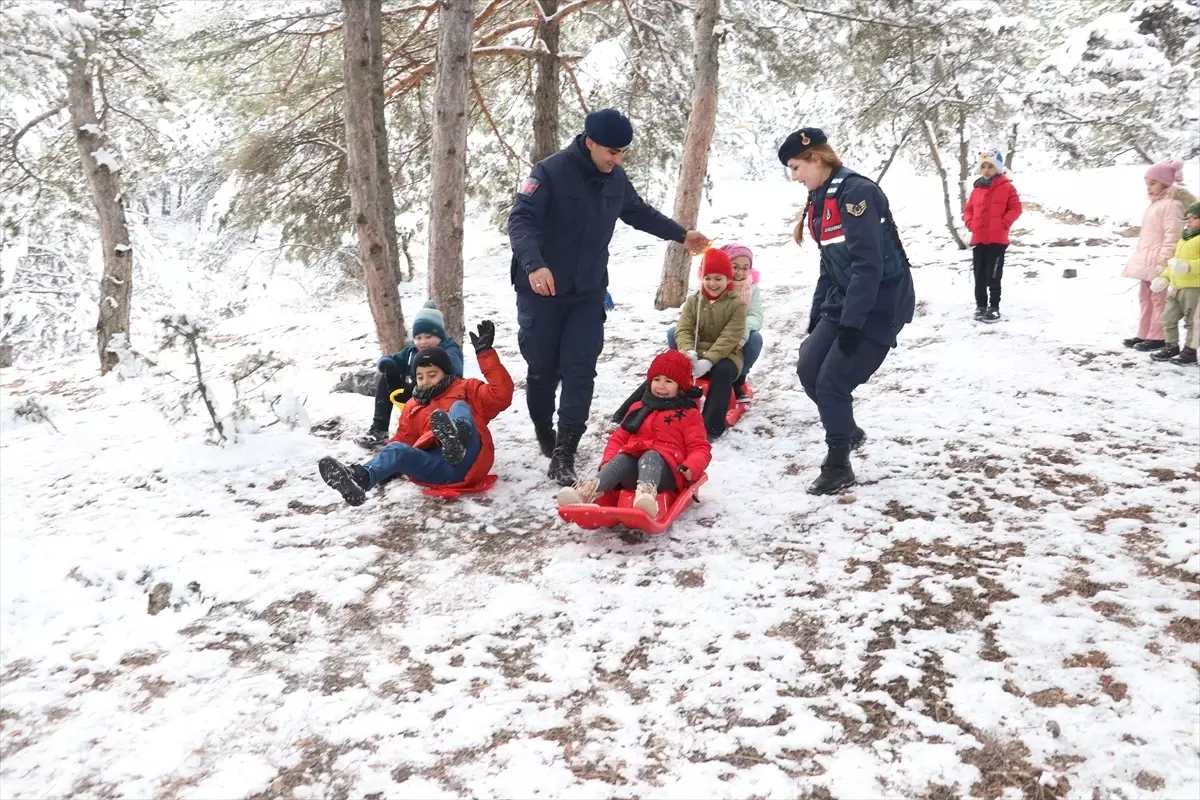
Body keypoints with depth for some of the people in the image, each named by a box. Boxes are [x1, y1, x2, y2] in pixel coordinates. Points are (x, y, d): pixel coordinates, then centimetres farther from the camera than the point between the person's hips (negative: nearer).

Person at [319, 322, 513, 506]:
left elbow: (501, 395, 1)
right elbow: (403, 440, 30)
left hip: (468, 462, -3)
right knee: (397, 450, -24)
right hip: (437, 465, 3)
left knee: (459, 407, -23)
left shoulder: (467, 390, 18)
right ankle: (360, 478, -57)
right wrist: (385, 467, 10)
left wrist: (485, 353, -3)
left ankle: (458, 440, -61)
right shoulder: (412, 407, 32)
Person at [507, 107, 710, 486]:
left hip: (588, 294, 5)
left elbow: (639, 212, 22)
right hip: (542, 291, -4)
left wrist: (680, 234, 27)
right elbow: (520, 220, -25)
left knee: (580, 371, -5)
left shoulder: (616, 178, 4)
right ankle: (544, 431, 33)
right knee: (543, 369, 7)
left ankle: (564, 453, -2)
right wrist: (534, 263, -42)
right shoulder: (550, 172, -16)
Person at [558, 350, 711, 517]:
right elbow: (619, 437, 25)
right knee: (620, 461, -31)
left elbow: (700, 448, 6)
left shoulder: (689, 415, 15)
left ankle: (646, 493, -71)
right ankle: (588, 491, -61)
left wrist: (690, 468, -18)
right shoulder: (639, 409, 27)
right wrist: (607, 461, 4)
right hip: (633, 464, 4)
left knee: (650, 456, -37)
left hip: (666, 472, -3)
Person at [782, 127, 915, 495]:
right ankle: (848, 431, 28)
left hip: (880, 303, -9)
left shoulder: (855, 192, -19)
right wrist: (817, 316, 16)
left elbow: (868, 264, -24)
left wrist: (851, 323, -24)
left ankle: (838, 466, 8)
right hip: (844, 301, 9)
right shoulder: (820, 199, 10)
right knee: (808, 370, 5)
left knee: (832, 381, -9)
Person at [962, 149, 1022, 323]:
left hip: (997, 239, -5)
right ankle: (980, 305, 18)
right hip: (978, 239, 5)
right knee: (979, 275, 9)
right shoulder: (977, 189, 10)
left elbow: (1015, 208, -4)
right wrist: (970, 223, 2)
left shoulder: (1007, 187, -2)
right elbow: (968, 209, 18)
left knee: (994, 276, -3)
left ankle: (994, 307, 5)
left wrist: (1004, 223, -14)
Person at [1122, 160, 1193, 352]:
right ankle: (1144, 334, 20)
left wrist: (1163, 262, -22)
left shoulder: (1172, 204, -13)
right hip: (1147, 260, 10)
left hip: (1159, 261, -10)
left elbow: (1172, 236, -18)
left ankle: (1158, 338, 0)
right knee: (1145, 297, 13)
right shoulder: (1155, 204, 17)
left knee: (1159, 299, -5)